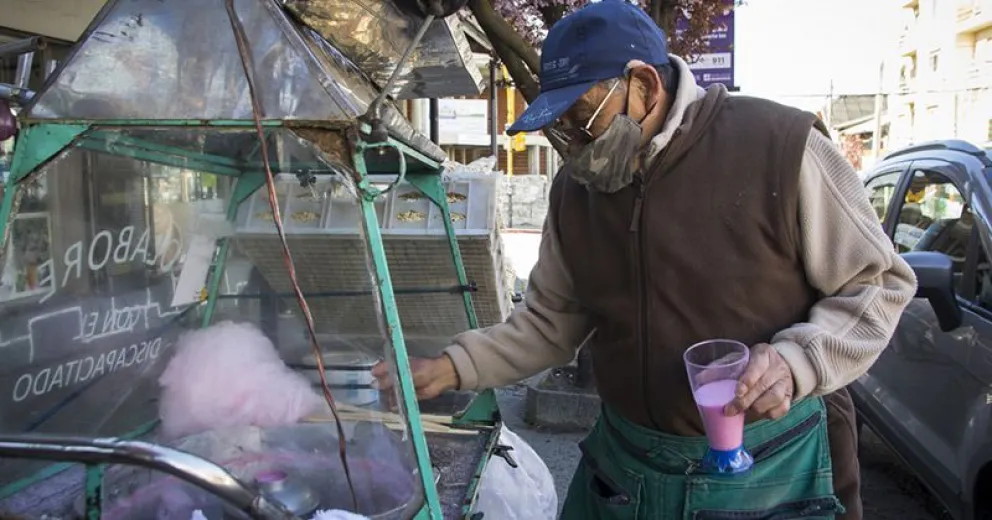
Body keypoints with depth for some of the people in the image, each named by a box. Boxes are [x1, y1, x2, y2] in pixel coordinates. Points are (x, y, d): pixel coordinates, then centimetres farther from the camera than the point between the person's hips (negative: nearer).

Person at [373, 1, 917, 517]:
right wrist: (453, 367, -5)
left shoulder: (780, 146, -17)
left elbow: (877, 283, -8)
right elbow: (550, 321, 6)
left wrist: (796, 362, -24)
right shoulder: (575, 187, 0)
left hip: (768, 469, -4)